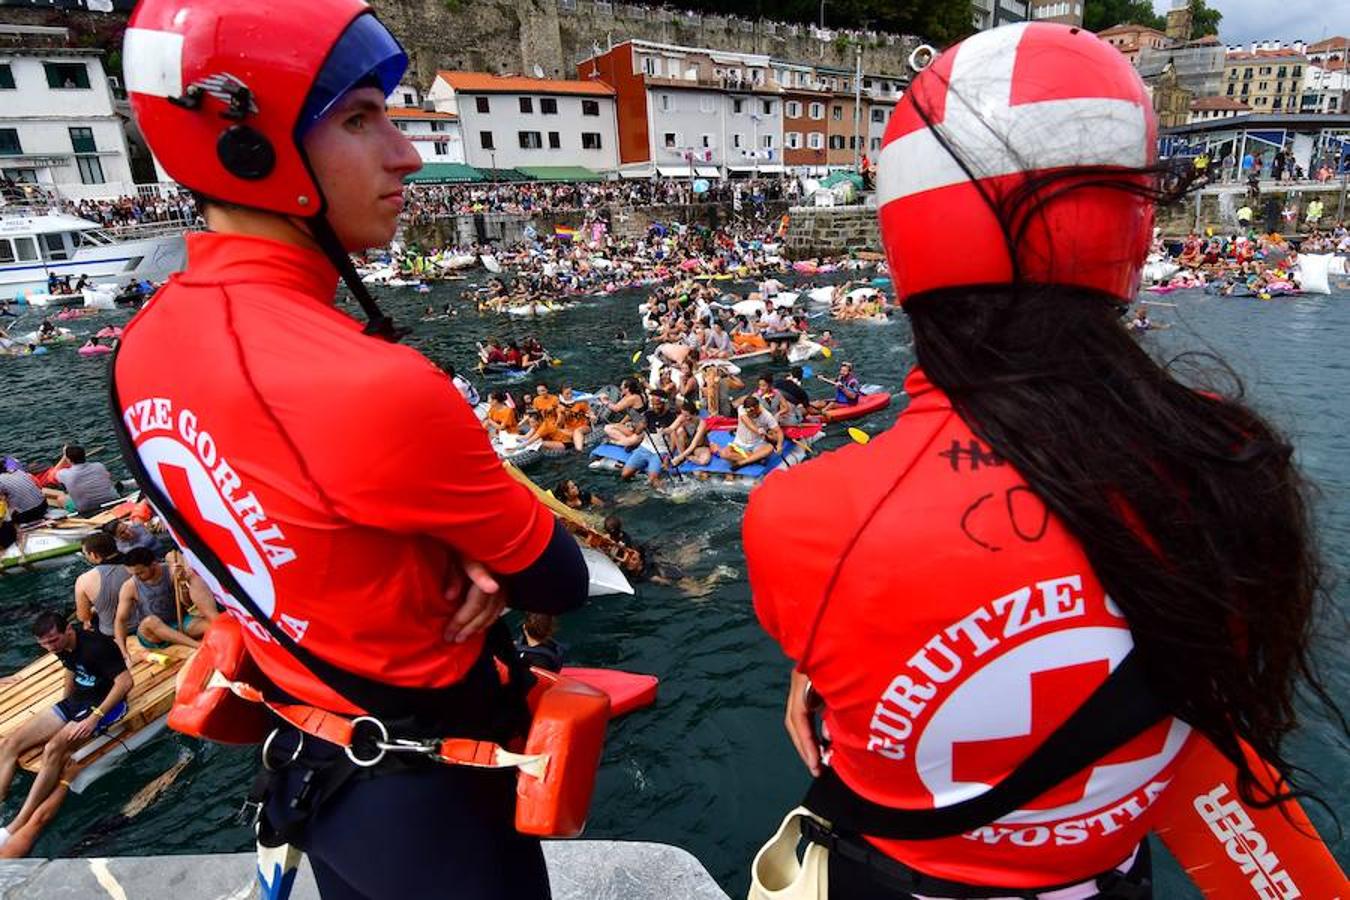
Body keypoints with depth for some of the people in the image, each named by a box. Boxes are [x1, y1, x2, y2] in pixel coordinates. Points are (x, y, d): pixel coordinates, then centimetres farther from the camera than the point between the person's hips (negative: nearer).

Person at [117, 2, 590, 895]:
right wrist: (482, 562, -1)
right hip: (426, 790, -7)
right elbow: (562, 582, -21)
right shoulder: (374, 387, -35)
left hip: (309, 757, 7)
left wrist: (455, 555, -13)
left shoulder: (146, 348, -7)